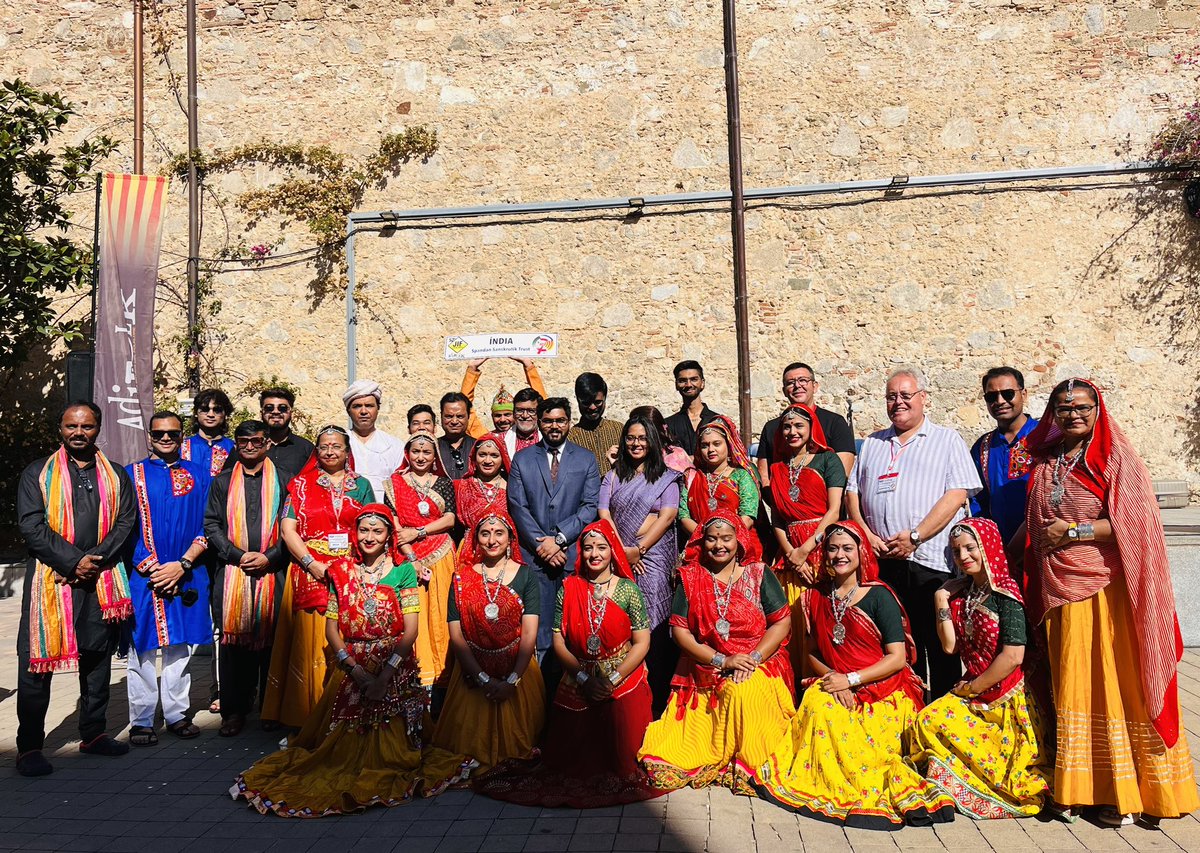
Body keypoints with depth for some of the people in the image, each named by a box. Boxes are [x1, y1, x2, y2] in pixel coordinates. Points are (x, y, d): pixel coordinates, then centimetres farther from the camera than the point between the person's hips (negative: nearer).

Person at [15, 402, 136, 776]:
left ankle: (94, 734, 23)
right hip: (50, 580, -2)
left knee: (98, 658, 10)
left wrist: (96, 561, -11)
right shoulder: (37, 474, 5)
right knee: (37, 661, -1)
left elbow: (125, 521, 3)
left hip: (101, 581, 3)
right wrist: (73, 561, -14)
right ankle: (29, 747, 9)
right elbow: (31, 525, -5)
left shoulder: (116, 476, 11)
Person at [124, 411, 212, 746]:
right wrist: (150, 567, -8)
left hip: (187, 574, 1)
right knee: (142, 646, 2)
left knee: (180, 645, 8)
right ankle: (142, 721, 13)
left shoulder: (199, 475, 8)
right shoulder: (132, 474, 5)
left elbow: (208, 527, 5)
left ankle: (177, 714, 19)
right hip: (142, 576, -1)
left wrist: (182, 564, -8)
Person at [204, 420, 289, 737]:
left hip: (272, 572, -1)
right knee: (234, 638, 2)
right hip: (232, 572, 1)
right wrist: (239, 555, -6)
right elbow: (211, 525, 7)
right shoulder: (222, 482, 13)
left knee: (271, 638, 2)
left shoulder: (282, 481, 8)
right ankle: (234, 711, 11)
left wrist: (269, 557, -9)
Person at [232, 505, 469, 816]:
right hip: (351, 668, 2)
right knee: (344, 744, -4)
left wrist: (385, 675, -15)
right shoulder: (342, 571, 8)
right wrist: (356, 671, -10)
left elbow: (411, 629, -6)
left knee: (389, 744, -9)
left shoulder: (403, 570, 0)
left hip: (396, 669, -2)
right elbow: (331, 629, 4)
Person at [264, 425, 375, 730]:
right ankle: (307, 713, 8)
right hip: (310, 572, -1)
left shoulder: (361, 485, 12)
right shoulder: (302, 484, 8)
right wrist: (313, 564, -11)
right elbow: (287, 529, 0)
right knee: (311, 642, -2)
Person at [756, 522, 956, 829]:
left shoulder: (879, 596, -2)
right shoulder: (816, 597, 9)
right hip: (835, 686, 4)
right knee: (818, 708, -29)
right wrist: (832, 679, -8)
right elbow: (813, 653, 13)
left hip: (884, 691, -4)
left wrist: (850, 679, -14)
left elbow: (898, 658, -6)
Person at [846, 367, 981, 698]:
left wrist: (915, 537, -14)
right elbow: (852, 493, 16)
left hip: (932, 562, -4)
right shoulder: (872, 444, 19)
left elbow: (957, 494, -6)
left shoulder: (946, 440, 6)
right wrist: (865, 534, -2)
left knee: (942, 651, 1)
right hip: (882, 563, 4)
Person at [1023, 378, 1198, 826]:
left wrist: (1073, 531, -11)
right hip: (1061, 591, 5)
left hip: (1108, 591, -4)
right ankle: (1076, 786, 15)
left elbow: (1134, 522, -11)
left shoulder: (1117, 457, -2)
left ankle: (1124, 791, 8)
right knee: (1071, 686, 7)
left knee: (1116, 684, -2)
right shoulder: (1044, 463, 13)